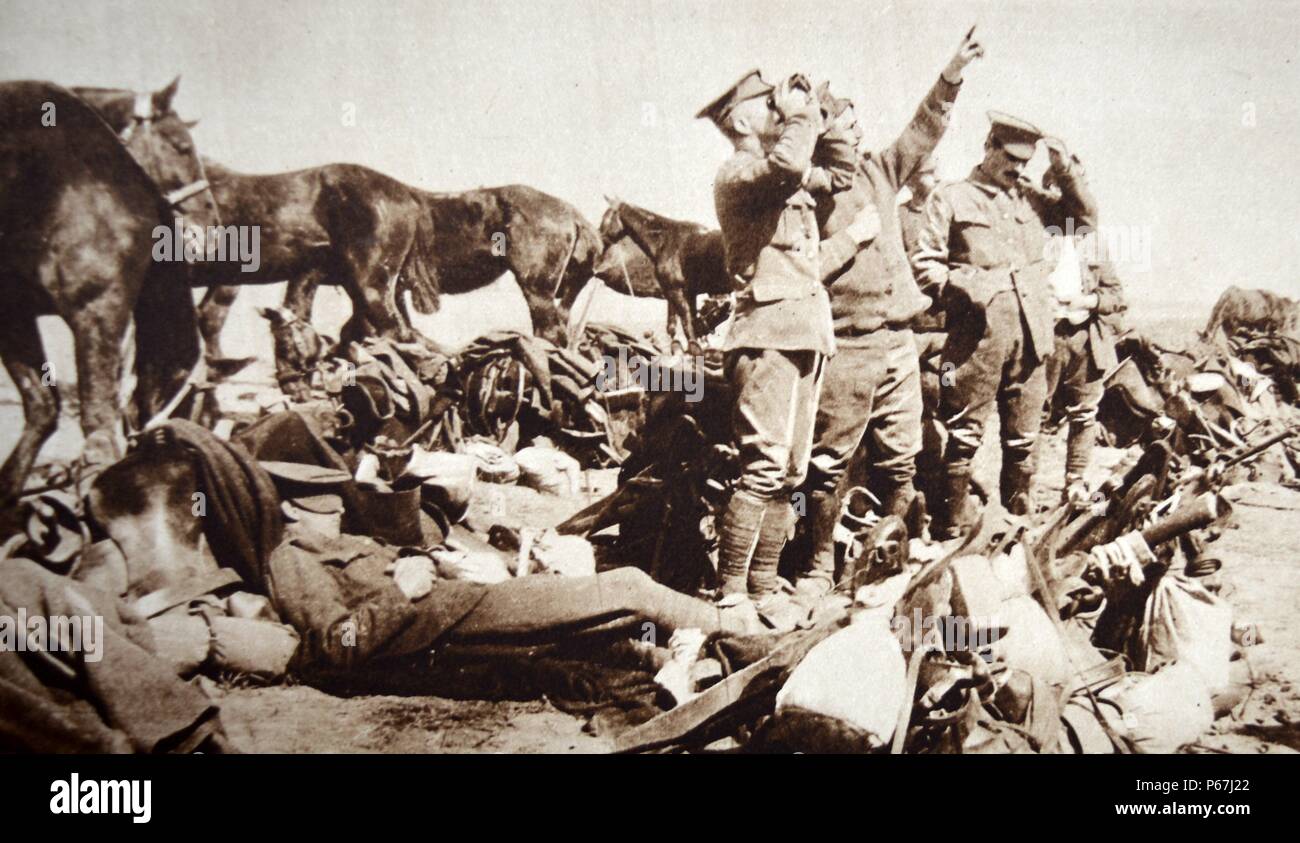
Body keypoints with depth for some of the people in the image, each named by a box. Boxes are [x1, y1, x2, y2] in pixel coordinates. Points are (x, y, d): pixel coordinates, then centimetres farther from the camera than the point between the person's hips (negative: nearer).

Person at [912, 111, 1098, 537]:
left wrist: (1066, 170, 11)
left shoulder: (1029, 198, 19)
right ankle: (952, 527, 5)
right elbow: (925, 262, 0)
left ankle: (1019, 518, 25)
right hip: (977, 338, -5)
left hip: (1031, 336, 5)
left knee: (1024, 437, 12)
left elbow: (1085, 218, 22)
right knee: (964, 434, -3)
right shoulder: (952, 198, 4)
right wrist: (962, 289, -15)